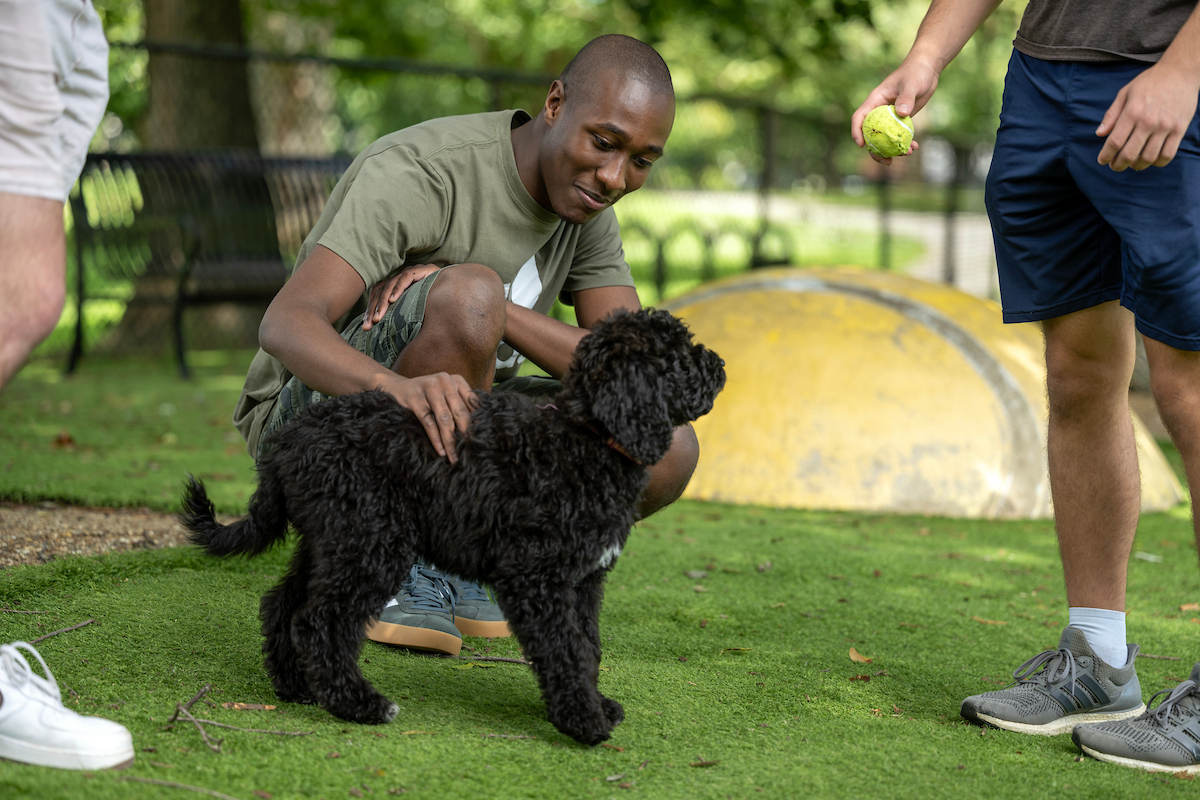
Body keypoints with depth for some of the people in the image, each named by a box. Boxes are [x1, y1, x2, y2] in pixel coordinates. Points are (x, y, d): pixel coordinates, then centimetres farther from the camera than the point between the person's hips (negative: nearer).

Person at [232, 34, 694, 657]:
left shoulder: (584, 209, 0)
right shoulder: (422, 172, -24)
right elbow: (286, 325, -35)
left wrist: (495, 313, -28)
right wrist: (398, 386, -57)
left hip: (438, 417, 7)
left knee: (669, 448, -13)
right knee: (468, 294, -36)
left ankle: (447, 567, 2)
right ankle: (404, 569, -19)